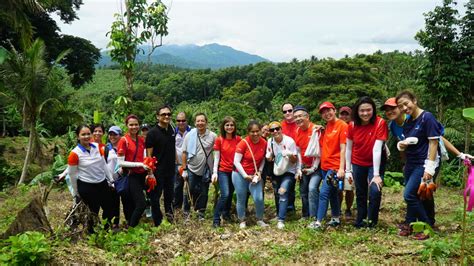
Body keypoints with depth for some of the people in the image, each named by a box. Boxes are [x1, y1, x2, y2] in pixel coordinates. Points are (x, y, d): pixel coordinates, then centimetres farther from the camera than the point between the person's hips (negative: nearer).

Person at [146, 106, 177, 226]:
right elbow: (149, 154, -14)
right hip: (158, 170, -5)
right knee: (155, 196, 6)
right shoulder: (153, 132, -13)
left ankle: (169, 212, 43)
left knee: (169, 193, 21)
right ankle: (158, 222, 20)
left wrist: (176, 163, 13)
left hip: (170, 169, 5)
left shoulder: (172, 130, 4)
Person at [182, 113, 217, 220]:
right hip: (192, 169, 0)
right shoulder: (190, 135, -4)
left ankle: (201, 212, 26)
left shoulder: (213, 136, -6)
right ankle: (186, 211, 26)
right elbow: (185, 153, -1)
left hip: (206, 170, 0)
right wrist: (184, 169, -3)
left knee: (203, 192, 11)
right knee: (191, 191, 9)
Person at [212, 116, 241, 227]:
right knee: (225, 194, -16)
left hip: (234, 171, 3)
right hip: (223, 171, -3)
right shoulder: (219, 140, -6)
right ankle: (216, 219, -6)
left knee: (230, 194, 13)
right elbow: (216, 158, -3)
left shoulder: (238, 139, -1)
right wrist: (214, 172, -9)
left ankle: (226, 214, 35)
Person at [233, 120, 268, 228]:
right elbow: (236, 161, -14)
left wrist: (259, 172, -6)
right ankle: (242, 221, 27)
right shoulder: (243, 143, -16)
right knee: (241, 199, 7)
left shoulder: (264, 143, -5)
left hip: (254, 175, 3)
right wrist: (245, 176, -16)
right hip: (240, 175, -2)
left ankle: (260, 220, 17)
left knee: (259, 198, -6)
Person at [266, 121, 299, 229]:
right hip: (276, 172, 5)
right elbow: (269, 159, 5)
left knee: (283, 192, -21)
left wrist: (290, 155, -35)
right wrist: (269, 158, -19)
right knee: (277, 193, 12)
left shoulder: (290, 141, -18)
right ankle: (279, 215, 34)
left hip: (288, 172, -4)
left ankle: (281, 220, -18)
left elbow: (295, 161, -14)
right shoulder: (270, 142, -7)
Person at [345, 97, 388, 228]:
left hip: (375, 163, -3)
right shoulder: (352, 125, -12)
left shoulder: (380, 123, -23)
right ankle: (360, 221, 31)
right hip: (358, 164, 3)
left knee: (375, 190, -18)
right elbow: (348, 149, -4)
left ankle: (372, 221, 4)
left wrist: (376, 174, -29)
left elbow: (377, 149, -28)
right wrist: (348, 170, -4)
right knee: (360, 193, 12)